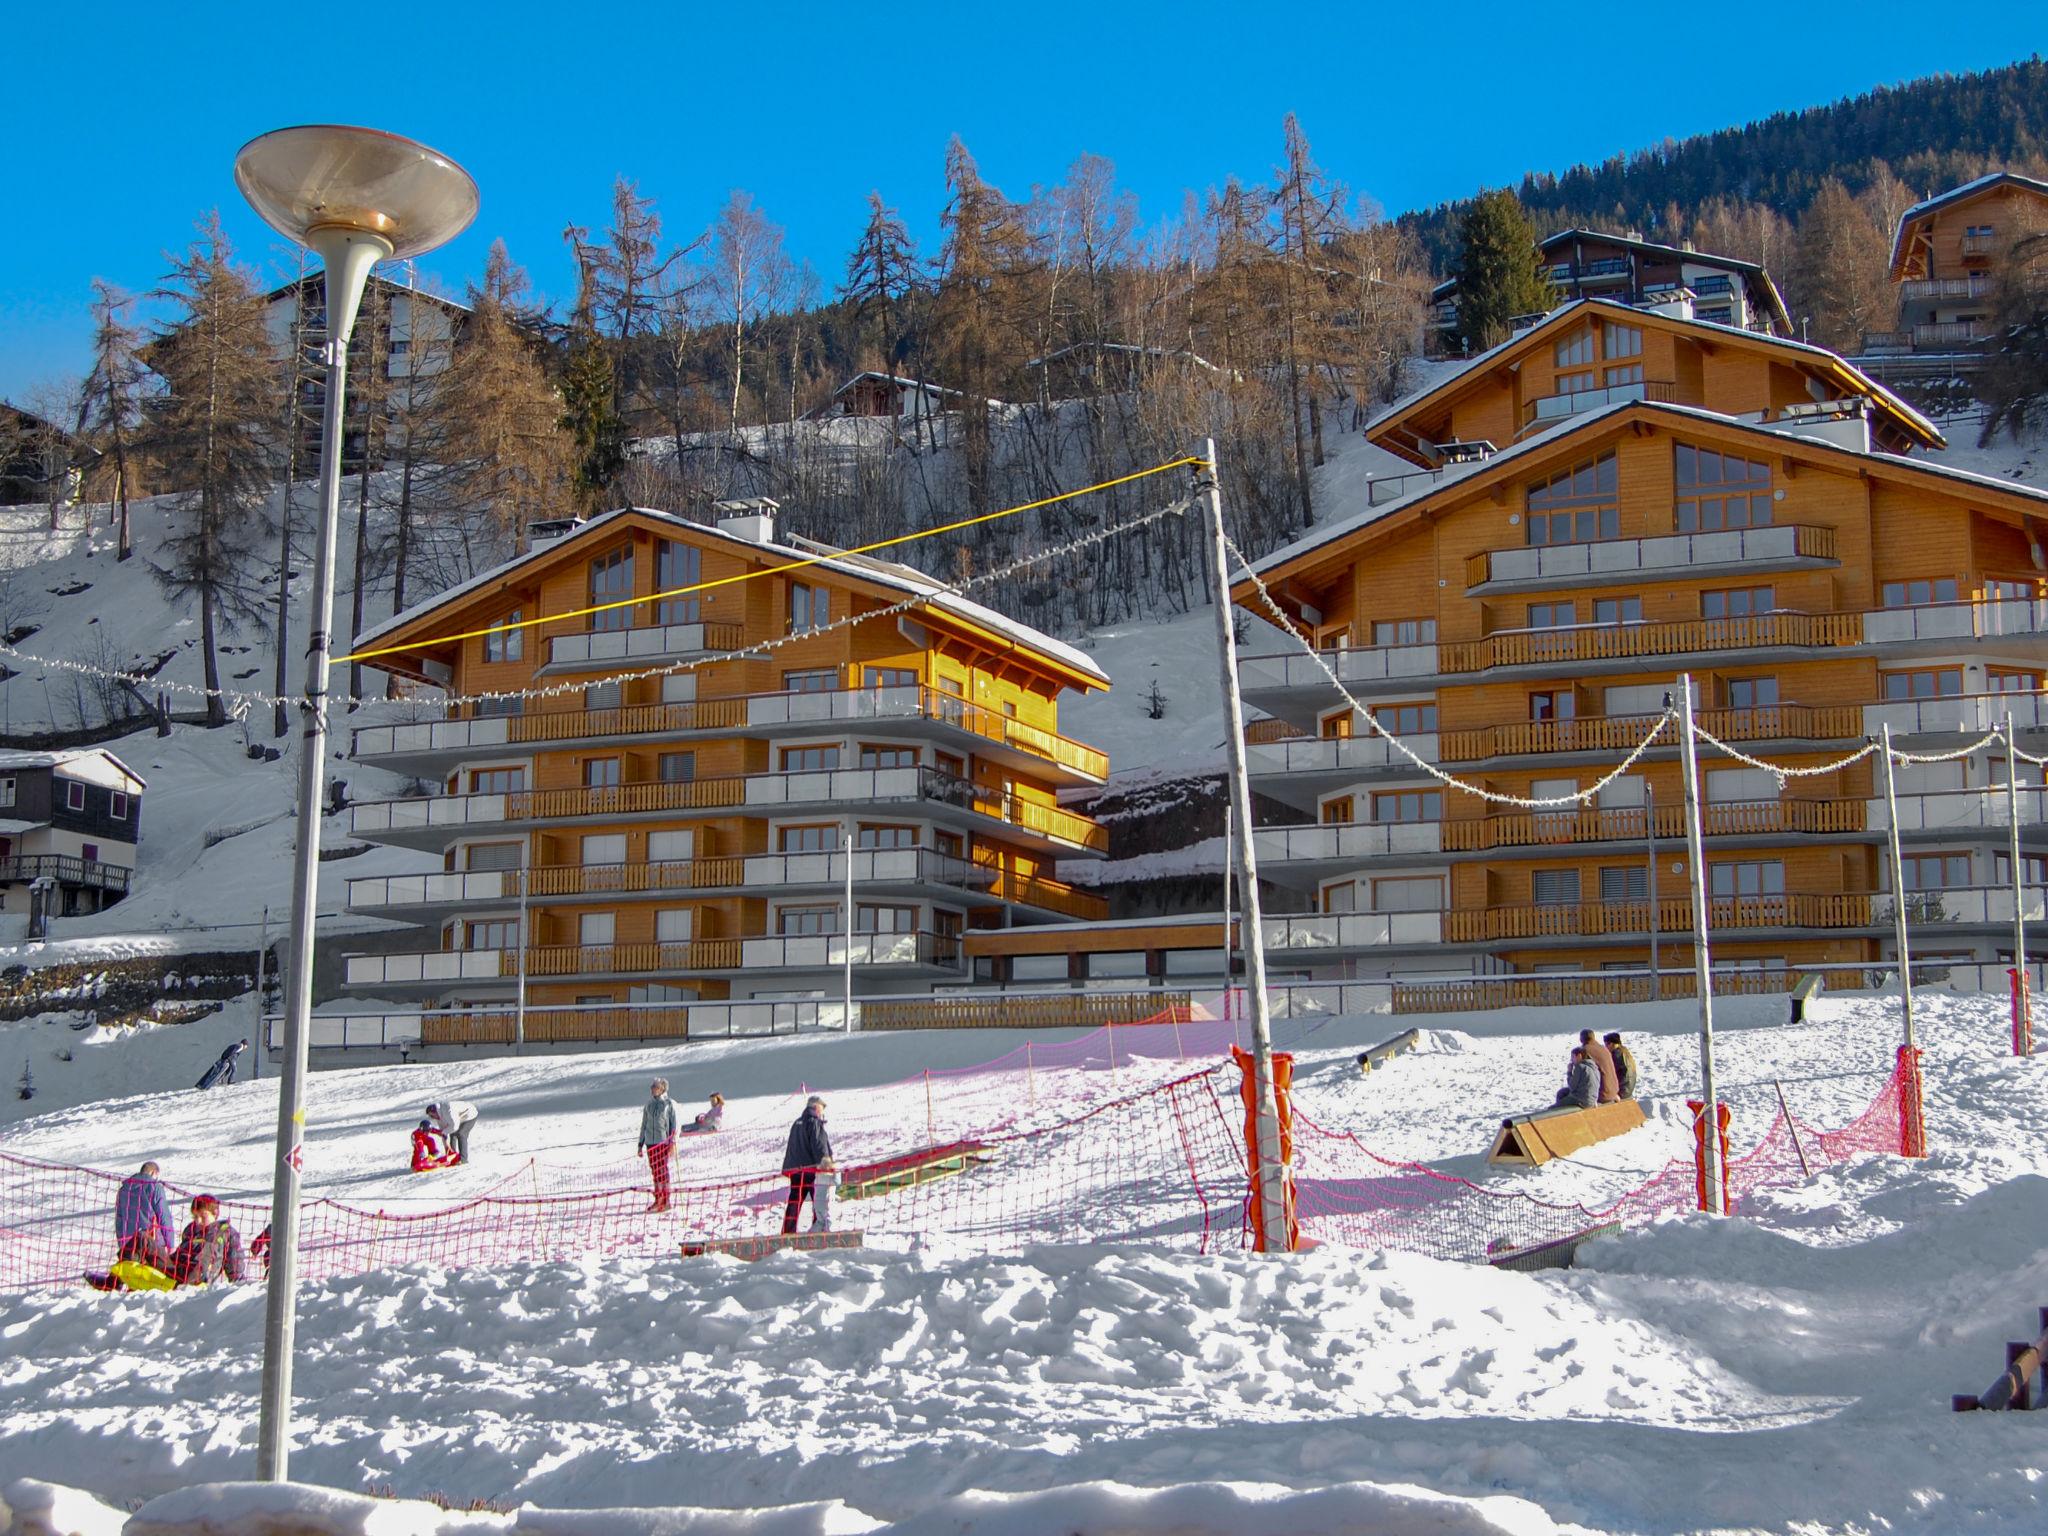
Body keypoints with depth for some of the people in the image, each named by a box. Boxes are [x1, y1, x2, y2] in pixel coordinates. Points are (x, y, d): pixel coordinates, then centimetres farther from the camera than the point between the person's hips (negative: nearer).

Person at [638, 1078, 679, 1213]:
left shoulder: (669, 1104, -1)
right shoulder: (649, 1104, 12)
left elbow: (674, 1124, -3)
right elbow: (644, 1125, 17)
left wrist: (673, 1143, -10)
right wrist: (640, 1144, 14)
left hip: (663, 1141, -5)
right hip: (650, 1142, 5)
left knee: (662, 1170, -7)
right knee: (654, 1171, 5)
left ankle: (666, 1200, -3)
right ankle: (658, 1199, 11)